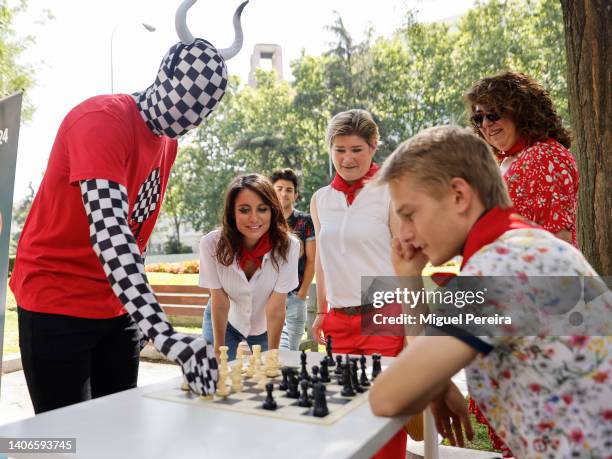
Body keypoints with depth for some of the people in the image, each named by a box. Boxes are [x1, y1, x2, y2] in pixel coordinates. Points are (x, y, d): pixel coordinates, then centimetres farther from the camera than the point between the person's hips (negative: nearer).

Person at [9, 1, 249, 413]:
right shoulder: (101, 120, -21)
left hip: (118, 307, 7)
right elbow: (109, 235, -34)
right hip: (56, 304, -7)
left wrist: (138, 309, 15)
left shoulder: (170, 140, 6)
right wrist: (166, 335, -42)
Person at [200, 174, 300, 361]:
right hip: (224, 323, 0)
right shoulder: (212, 244, -27)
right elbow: (220, 303, -17)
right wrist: (218, 352, -11)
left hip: (265, 328, 0)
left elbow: (275, 309, -22)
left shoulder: (288, 245, -28)